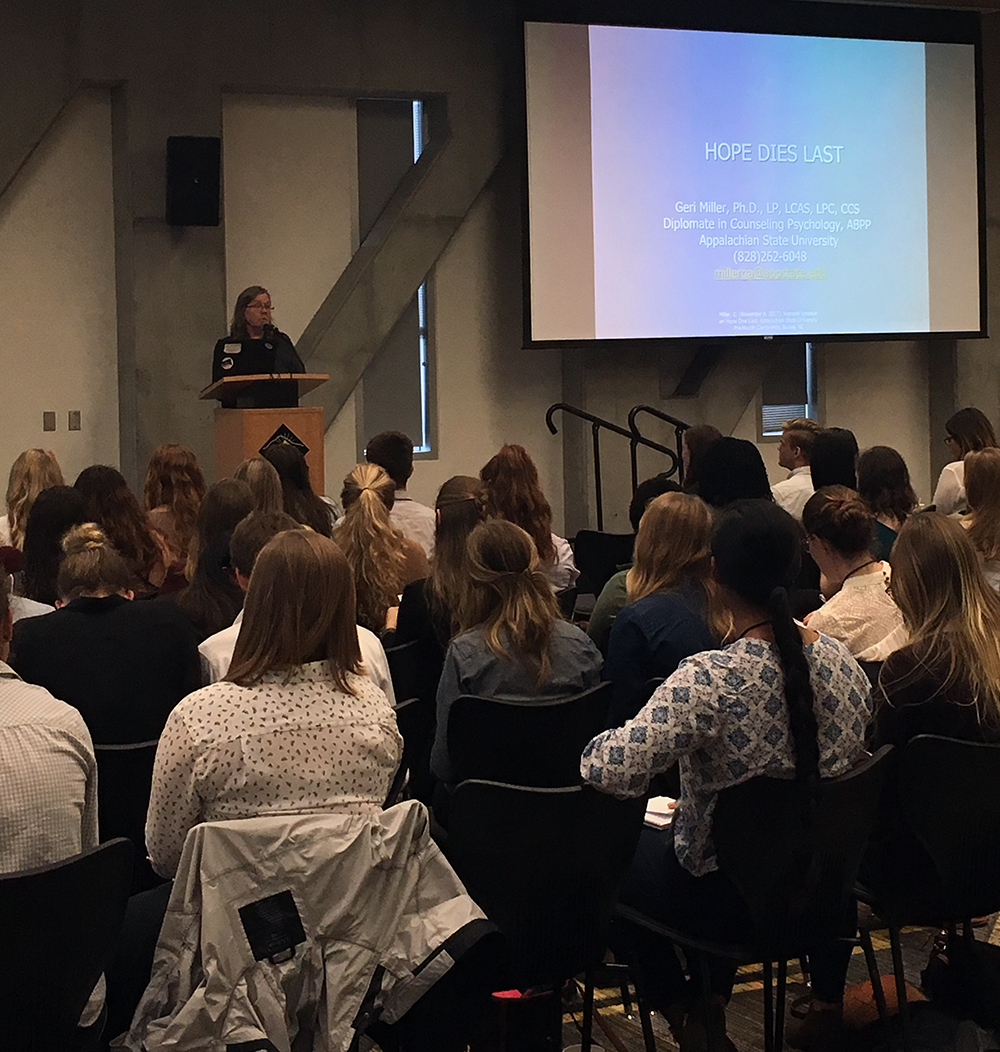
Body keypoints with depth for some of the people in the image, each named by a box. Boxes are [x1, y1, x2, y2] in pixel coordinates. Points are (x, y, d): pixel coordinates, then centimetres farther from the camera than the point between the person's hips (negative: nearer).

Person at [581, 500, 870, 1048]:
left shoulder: (710, 679, -30)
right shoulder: (840, 660, -11)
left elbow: (609, 771, -38)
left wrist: (595, 743, -15)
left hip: (724, 897, -5)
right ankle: (711, 1004, 40)